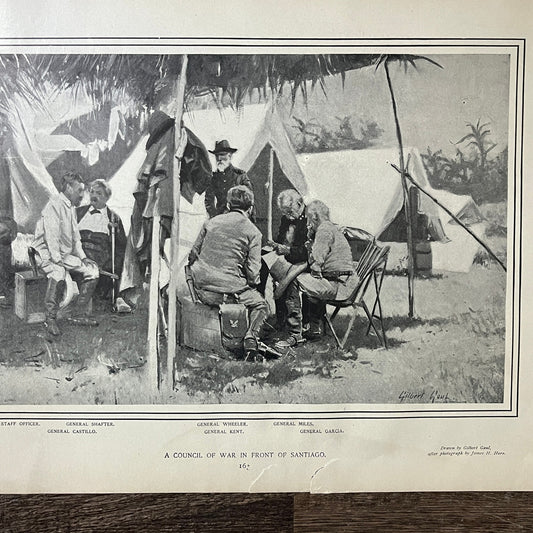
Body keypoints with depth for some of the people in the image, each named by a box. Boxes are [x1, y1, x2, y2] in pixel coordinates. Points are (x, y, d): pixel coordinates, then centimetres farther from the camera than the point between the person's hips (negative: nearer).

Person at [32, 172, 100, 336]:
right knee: (58, 273, -37)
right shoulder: (54, 204, -13)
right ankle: (50, 320, -25)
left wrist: (83, 257, 9)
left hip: (66, 255, 9)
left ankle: (80, 315, 0)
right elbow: (51, 235, -22)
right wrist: (57, 260, -27)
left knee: (92, 270, -4)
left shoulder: (71, 208, 17)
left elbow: (75, 236, 21)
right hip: (47, 253, -9)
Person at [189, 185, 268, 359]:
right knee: (260, 305, 19)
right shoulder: (253, 232, 0)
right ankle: (252, 336, -6)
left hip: (202, 288, 4)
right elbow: (253, 271, -5)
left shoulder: (211, 222, 10)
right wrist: (252, 284, 16)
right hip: (229, 289, -4)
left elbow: (193, 255, 13)